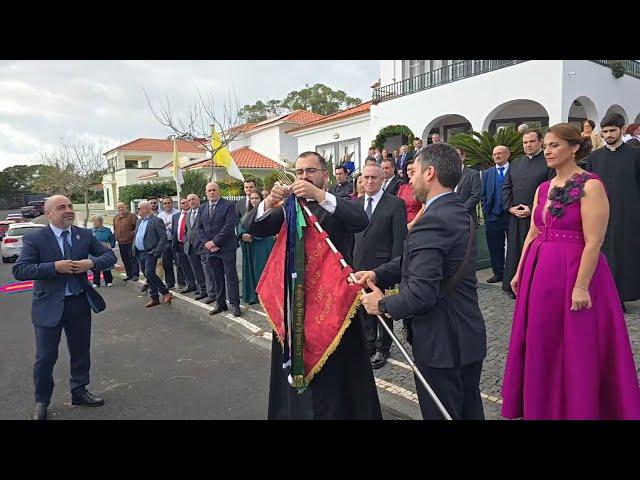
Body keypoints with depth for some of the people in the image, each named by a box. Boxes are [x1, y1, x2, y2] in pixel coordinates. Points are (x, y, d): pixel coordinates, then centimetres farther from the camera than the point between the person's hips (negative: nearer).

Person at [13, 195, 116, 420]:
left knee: (81, 351, 16)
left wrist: (91, 262, -17)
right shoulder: (34, 239, -9)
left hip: (80, 302, 4)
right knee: (45, 357, 7)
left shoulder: (85, 235, 1)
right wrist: (55, 267, -24)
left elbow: (110, 256, 3)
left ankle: (79, 392, 36)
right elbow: (19, 270, -15)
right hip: (49, 306, -3)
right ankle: (41, 401, 30)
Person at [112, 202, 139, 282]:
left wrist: (132, 233, -16)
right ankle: (129, 274, 20)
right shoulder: (116, 218, 15)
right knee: (125, 260, 12)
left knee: (133, 259, -6)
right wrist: (116, 237, 15)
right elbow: (115, 229, 26)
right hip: (121, 242, 7)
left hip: (130, 242, -7)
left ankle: (135, 274, -4)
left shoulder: (131, 216, -7)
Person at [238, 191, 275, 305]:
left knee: (261, 269, -5)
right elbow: (241, 227, 8)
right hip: (249, 247, 6)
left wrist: (251, 236, -18)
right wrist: (242, 235, -14)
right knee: (250, 270, 7)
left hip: (262, 246, -6)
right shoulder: (247, 213, 17)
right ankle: (252, 295, 14)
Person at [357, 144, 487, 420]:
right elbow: (414, 259, 9)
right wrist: (378, 274, -1)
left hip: (441, 344, -9)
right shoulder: (460, 213, 7)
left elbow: (422, 294, -29)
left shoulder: (430, 223, -24)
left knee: (441, 414, 10)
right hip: (470, 338, 9)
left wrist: (383, 304, -13)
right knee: (470, 411, 24)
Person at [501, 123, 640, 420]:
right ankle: (542, 406, 35)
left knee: (576, 347, 5)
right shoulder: (543, 189, 10)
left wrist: (581, 286, -21)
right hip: (540, 271, 7)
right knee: (541, 343, 16)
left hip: (574, 271, -7)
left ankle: (577, 409, 26)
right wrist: (520, 272, 12)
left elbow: (593, 242, -17)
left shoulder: (590, 186, -12)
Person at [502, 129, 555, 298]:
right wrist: (510, 207, 0)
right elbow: (506, 187, 15)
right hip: (516, 217, 6)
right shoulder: (515, 164, 16)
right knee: (515, 251, 9)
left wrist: (532, 209, -15)